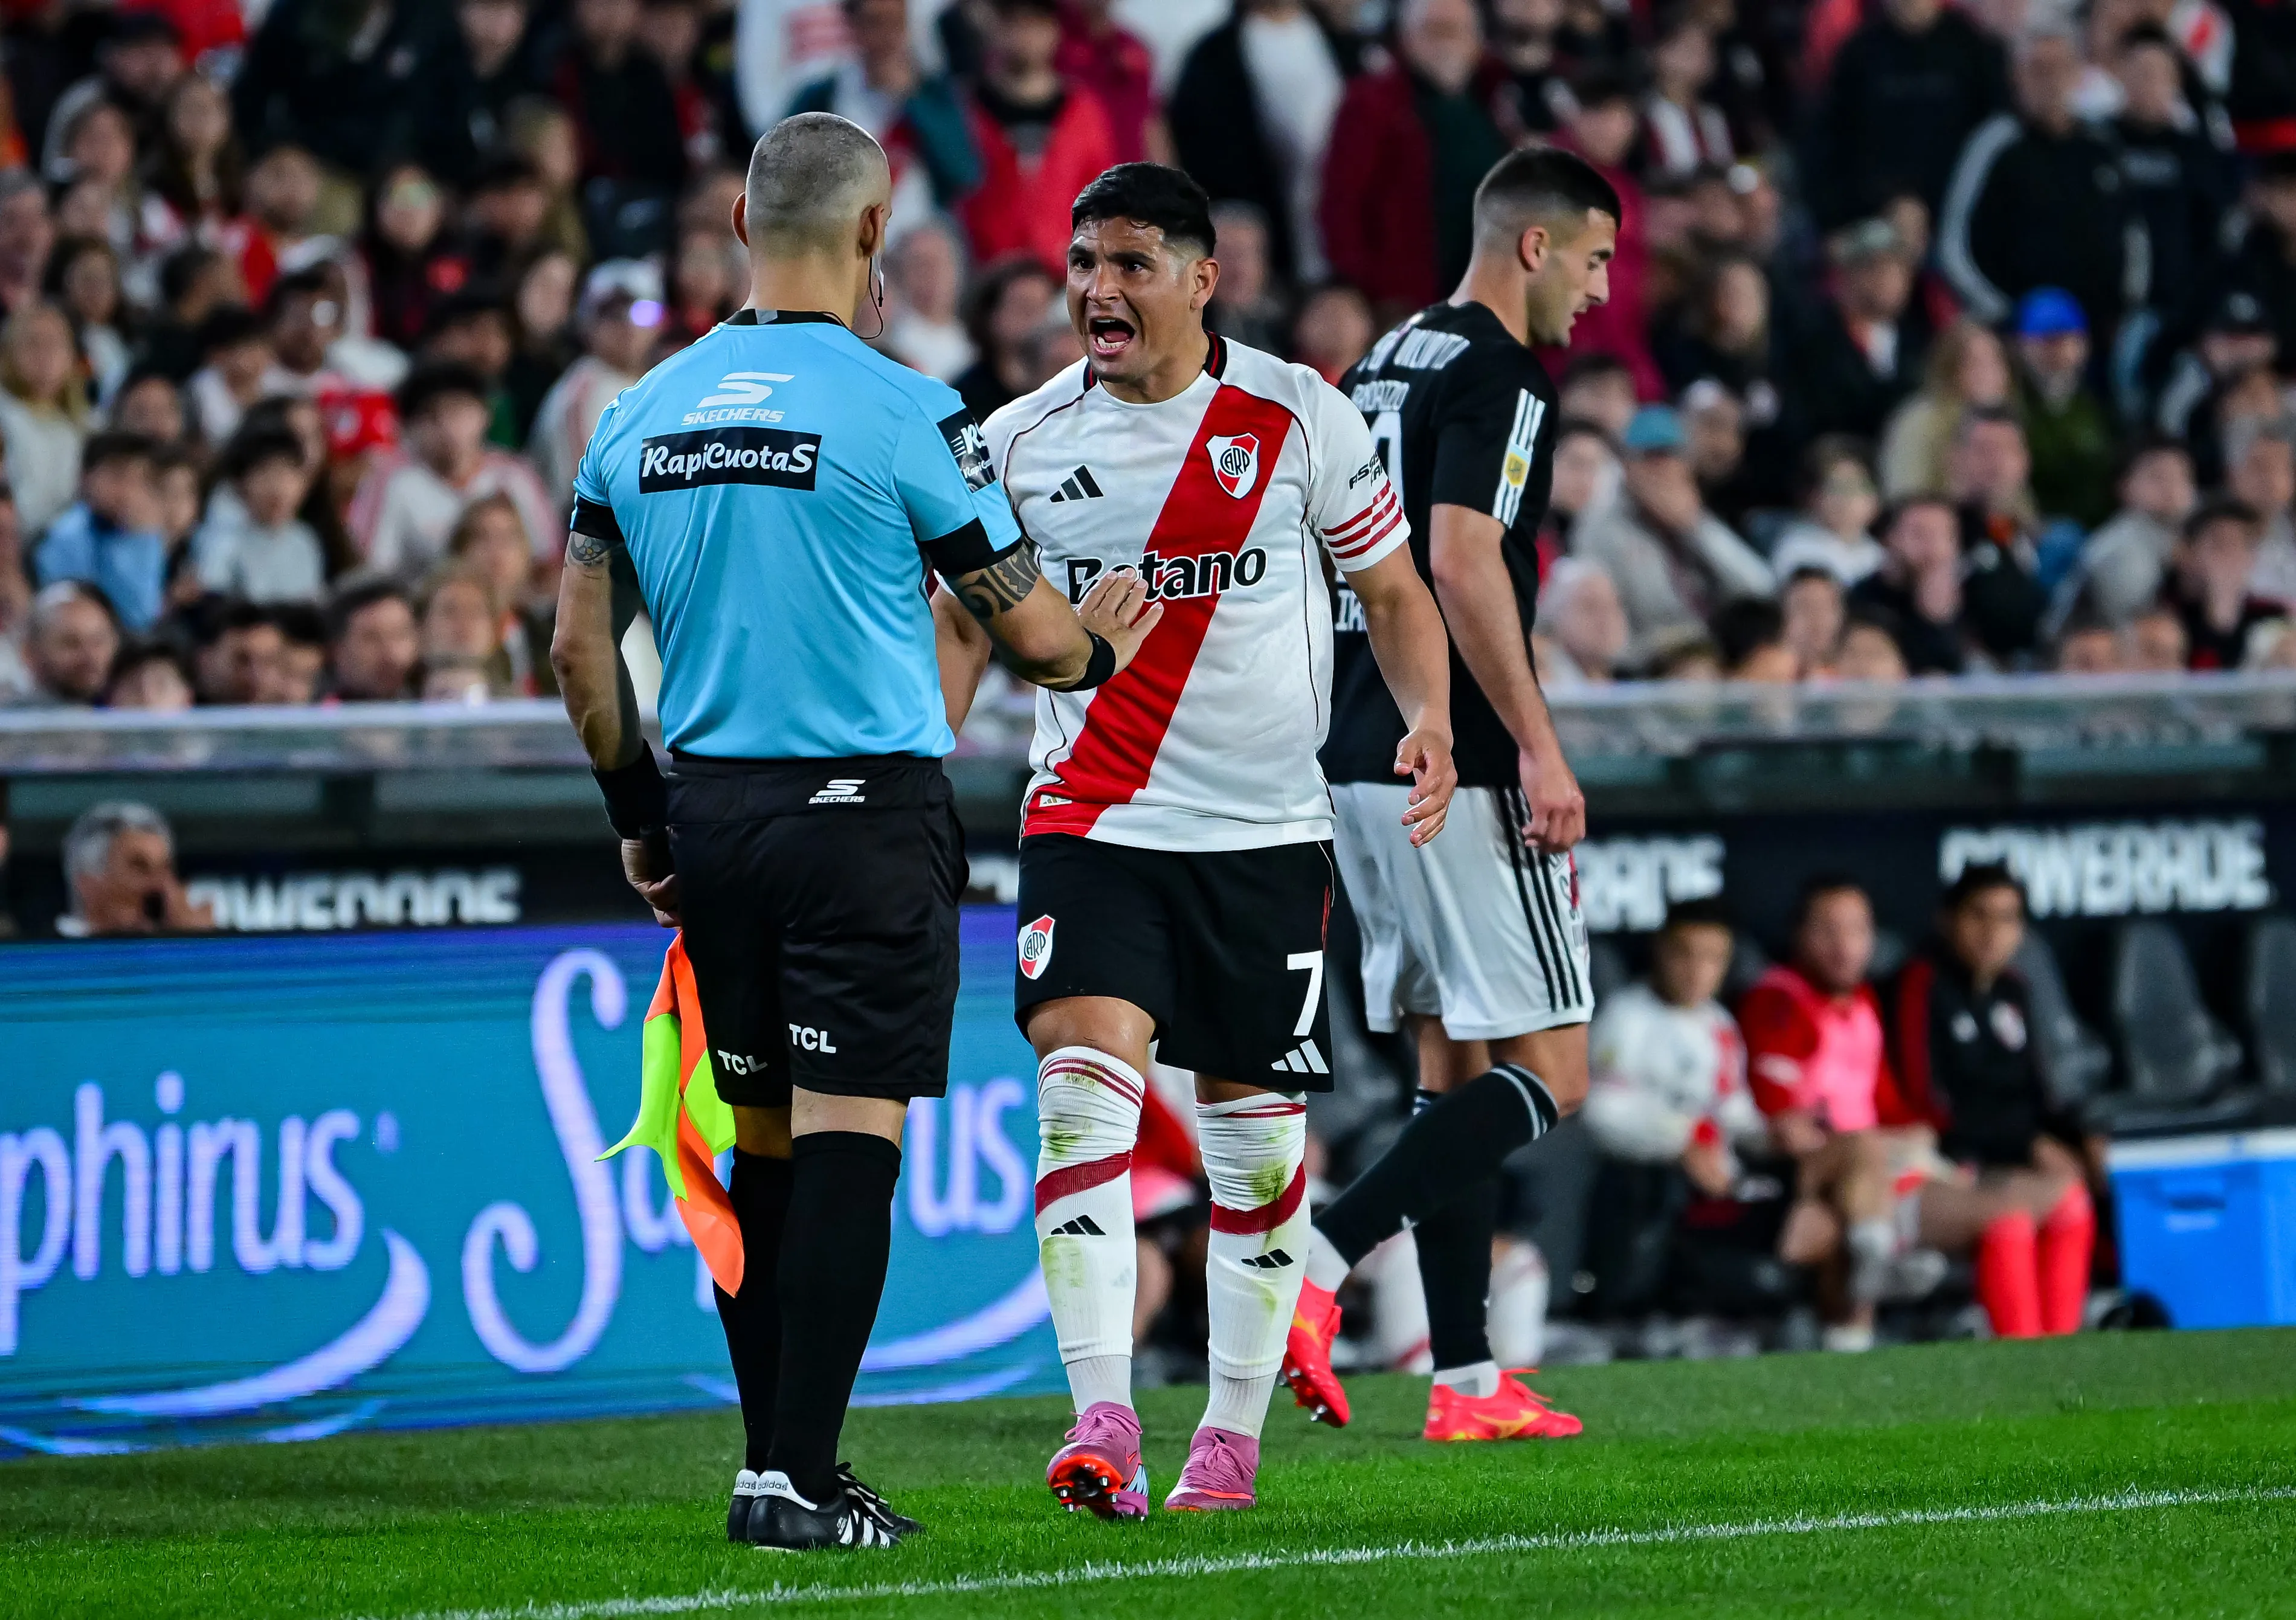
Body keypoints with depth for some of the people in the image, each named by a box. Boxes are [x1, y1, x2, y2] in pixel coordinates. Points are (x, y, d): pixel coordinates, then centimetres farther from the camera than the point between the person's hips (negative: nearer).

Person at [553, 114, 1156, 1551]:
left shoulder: (638, 414, 6)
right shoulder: (904, 414, -10)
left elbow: (581, 648, 10)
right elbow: (1028, 631, -2)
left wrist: (642, 817, 21)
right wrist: (1100, 648, 20)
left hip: (711, 817, 6)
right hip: (867, 812, -6)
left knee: (765, 1144, 14)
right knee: (850, 1142, -5)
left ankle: (777, 1456, 17)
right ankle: (796, 1479, -10)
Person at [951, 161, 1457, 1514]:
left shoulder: (1300, 419, -3)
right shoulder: (1021, 442, 1)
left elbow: (1393, 589, 6)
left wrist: (1429, 716, -12)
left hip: (1264, 831, 0)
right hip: (1093, 827, 0)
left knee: (1259, 1136, 6)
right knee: (1084, 1087, -20)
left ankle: (1233, 1438, 21)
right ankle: (1103, 1426, -26)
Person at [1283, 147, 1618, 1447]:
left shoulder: (1388, 363, 18)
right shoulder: (1496, 375, -11)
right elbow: (1463, 562, -21)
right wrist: (1540, 749, -20)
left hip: (1363, 760, 10)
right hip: (1460, 767, -10)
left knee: (1459, 1067, 12)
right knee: (1546, 1071, -6)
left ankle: (1466, 1379, 9)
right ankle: (1318, 1266, -19)